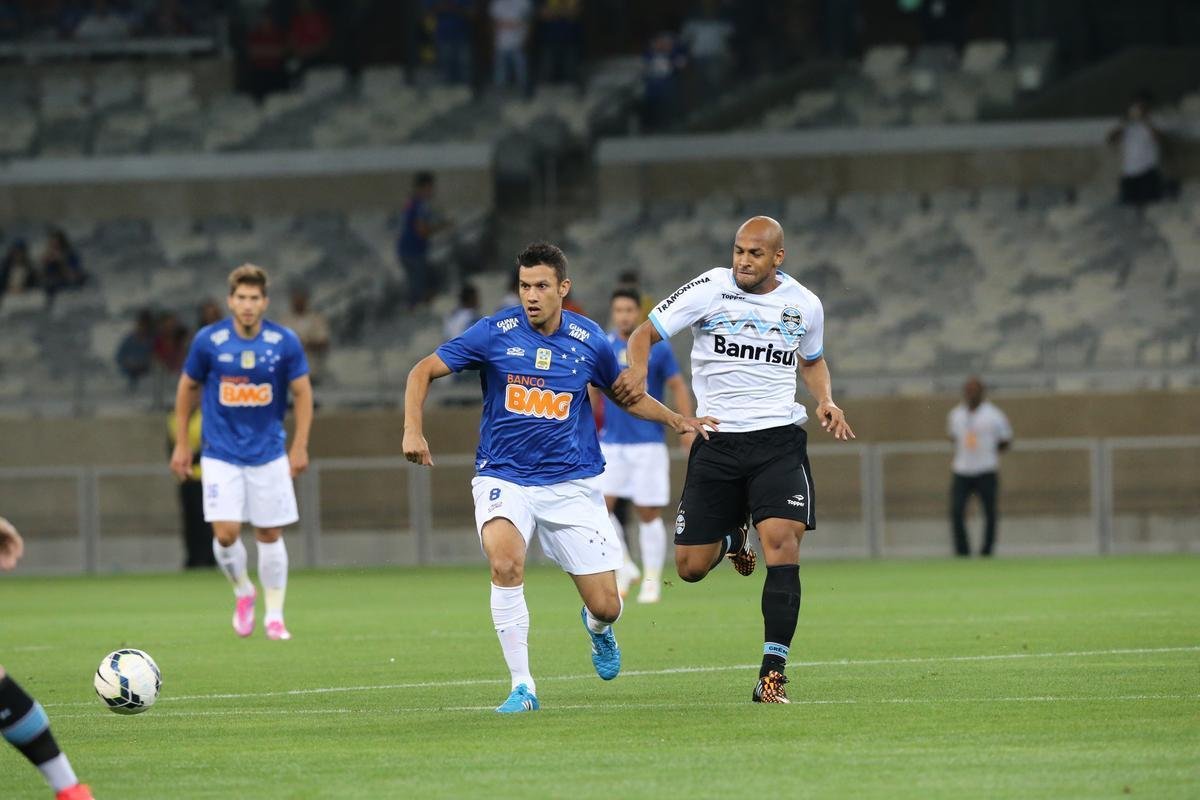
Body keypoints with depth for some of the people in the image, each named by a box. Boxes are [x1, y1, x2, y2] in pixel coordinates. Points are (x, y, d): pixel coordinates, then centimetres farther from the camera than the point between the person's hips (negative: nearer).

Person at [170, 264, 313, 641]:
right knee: (226, 533, -12)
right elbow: (188, 387, 6)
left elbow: (302, 392, 2)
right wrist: (181, 443, 6)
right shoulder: (208, 340, -8)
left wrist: (299, 446, -5)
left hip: (268, 453, 1)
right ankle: (243, 592, 17)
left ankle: (274, 616, 17)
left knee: (270, 535, 4)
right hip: (221, 453, -1)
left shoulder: (285, 342, -7)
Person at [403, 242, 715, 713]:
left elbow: (626, 394, 18)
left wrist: (675, 420, 3)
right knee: (505, 562, -33)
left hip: (571, 485, 2)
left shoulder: (589, 341, 0)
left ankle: (597, 629, 39)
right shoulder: (495, 333, -7)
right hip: (503, 478, -2)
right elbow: (423, 372, -1)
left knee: (605, 606, -2)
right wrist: (413, 430, -16)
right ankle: (522, 687, -21)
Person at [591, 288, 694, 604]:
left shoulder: (657, 348, -3)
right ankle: (624, 567, 6)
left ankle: (651, 581, 11)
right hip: (611, 444, 2)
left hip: (648, 444, -2)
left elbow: (678, 388, 1)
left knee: (648, 515, 0)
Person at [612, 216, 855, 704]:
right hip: (717, 440, 0)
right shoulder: (709, 290, -5)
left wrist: (826, 401, 5)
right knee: (690, 568, 2)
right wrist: (638, 369, -24)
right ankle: (730, 539, 40)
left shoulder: (804, 305, 4)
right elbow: (644, 334, -2)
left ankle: (773, 673, -18)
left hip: (778, 439, 0)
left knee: (782, 544, -21)